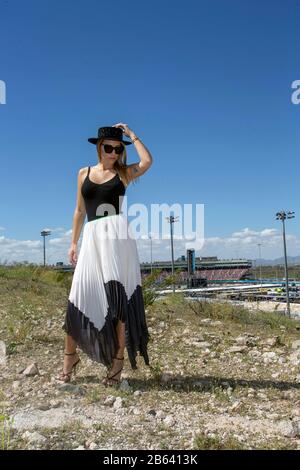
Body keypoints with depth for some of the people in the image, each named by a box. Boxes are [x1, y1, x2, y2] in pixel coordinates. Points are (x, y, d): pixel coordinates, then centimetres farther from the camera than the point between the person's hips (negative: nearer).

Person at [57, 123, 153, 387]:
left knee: (117, 293, -3)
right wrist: (73, 243, 14)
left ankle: (118, 359, 5)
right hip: (92, 237, 2)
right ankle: (70, 356, 15)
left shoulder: (124, 173, 10)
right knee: (81, 295, 0)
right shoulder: (84, 174, 17)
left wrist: (131, 134, 2)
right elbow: (80, 211, 18)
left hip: (117, 234, -2)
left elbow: (147, 161, -10)